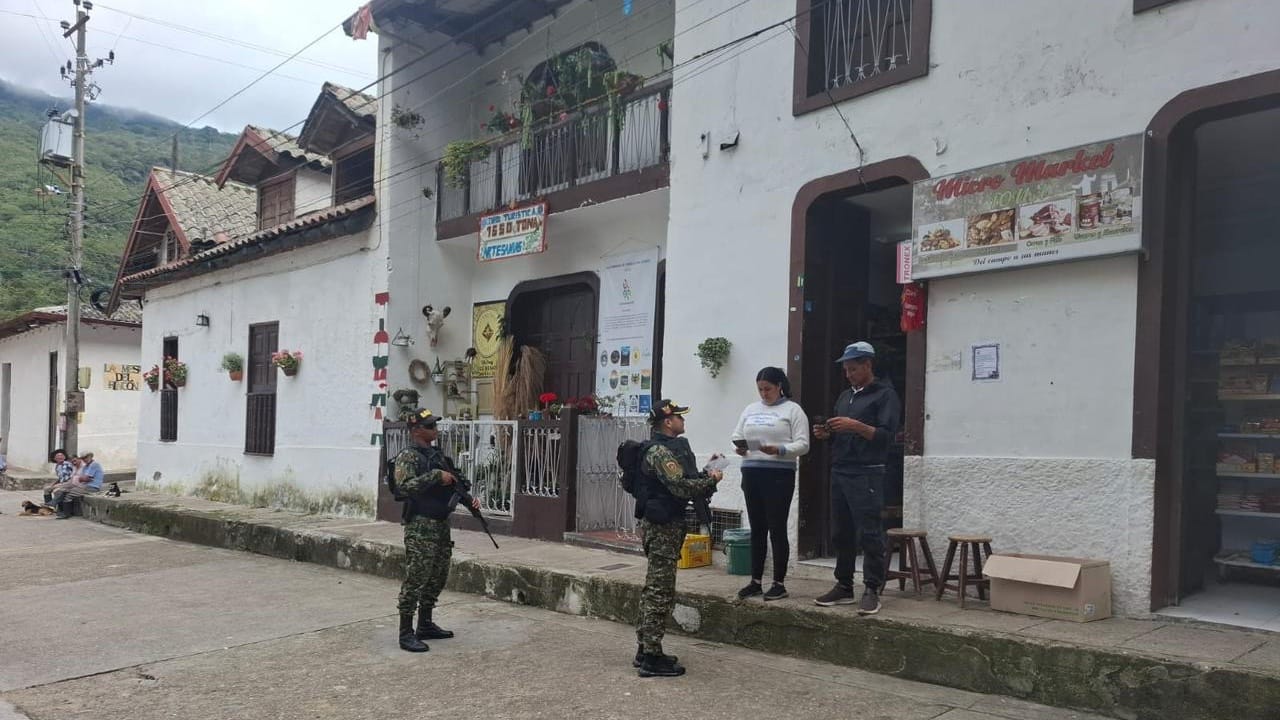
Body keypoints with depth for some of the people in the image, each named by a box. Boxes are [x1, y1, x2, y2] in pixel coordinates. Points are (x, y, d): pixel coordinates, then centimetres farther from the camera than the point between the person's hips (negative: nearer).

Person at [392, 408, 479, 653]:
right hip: (420, 525, -9)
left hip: (441, 524, 9)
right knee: (416, 578, -6)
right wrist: (436, 476, -25)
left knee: (438, 577, 14)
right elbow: (404, 486, -25)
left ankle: (425, 624, 27)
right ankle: (406, 633, 0)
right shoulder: (408, 456, -10)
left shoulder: (437, 454, 15)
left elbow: (452, 483, 23)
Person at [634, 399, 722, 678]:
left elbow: (684, 480, 19)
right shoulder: (659, 451, -16)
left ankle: (645, 649, 23)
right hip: (663, 526, -11)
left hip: (666, 524, 11)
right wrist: (711, 480, -10)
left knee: (654, 589, 15)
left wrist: (707, 472, 7)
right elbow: (681, 486, -23)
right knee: (661, 592, -7)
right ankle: (652, 658, -2)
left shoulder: (672, 447, 16)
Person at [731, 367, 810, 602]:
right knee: (757, 529, 10)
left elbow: (802, 444, -7)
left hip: (779, 474, -5)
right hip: (751, 473, 5)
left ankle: (779, 584, 6)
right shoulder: (751, 409, 17)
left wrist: (780, 450, -23)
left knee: (777, 529, -3)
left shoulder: (792, 410, 0)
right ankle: (755, 582, 16)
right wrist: (739, 448, -6)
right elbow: (736, 435, 16)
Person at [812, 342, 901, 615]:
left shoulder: (885, 395, -2)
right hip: (839, 471, 7)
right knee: (841, 533, 9)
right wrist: (826, 434, 4)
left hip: (867, 474, -7)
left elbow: (887, 435, -11)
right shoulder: (844, 397, 20)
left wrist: (856, 426, -21)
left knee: (869, 535, -6)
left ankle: (872, 590, -1)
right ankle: (844, 587, 16)